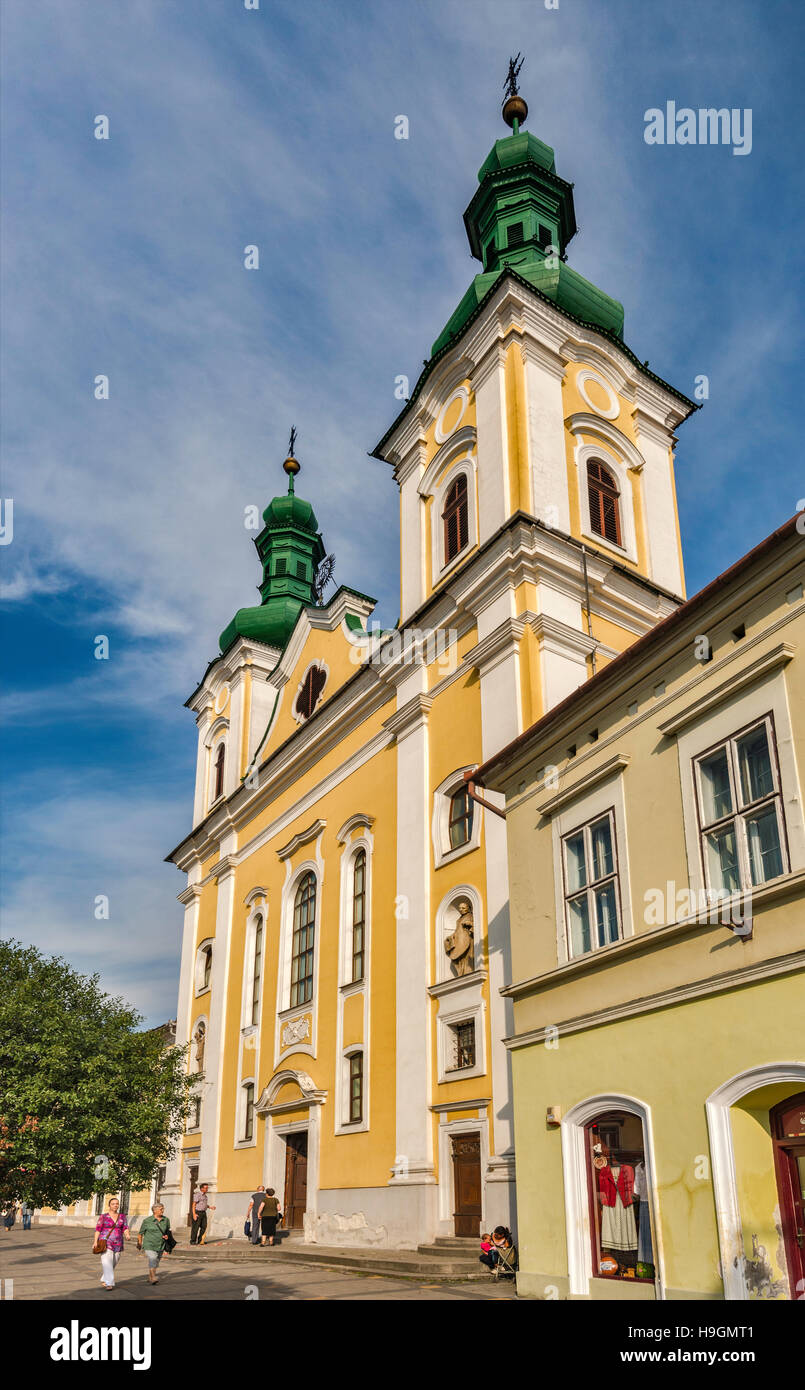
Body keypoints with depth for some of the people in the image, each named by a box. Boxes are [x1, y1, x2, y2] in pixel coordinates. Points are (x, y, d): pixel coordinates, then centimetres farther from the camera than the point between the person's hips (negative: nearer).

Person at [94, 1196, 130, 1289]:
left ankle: (104, 1279, 28)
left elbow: (125, 1228, 1)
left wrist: (128, 1235, -19)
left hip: (118, 1244, 3)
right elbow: (98, 1229, -1)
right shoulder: (103, 1216, 0)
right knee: (107, 1262, -17)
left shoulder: (122, 1216, 7)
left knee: (113, 1264, 8)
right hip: (106, 1243, -3)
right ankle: (109, 1283, -18)